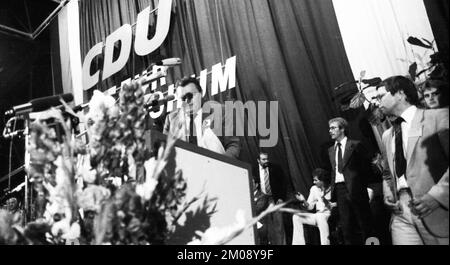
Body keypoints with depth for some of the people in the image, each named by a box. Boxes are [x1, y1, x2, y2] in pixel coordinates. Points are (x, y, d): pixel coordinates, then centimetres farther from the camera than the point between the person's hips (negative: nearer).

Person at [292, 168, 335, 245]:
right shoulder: (314, 189, 8)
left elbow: (335, 206, -12)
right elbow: (310, 207, 8)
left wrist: (324, 199, -24)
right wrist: (303, 201, -11)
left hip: (330, 215, -6)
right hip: (318, 215, 6)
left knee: (320, 216, -39)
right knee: (296, 217, -8)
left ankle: (325, 243, -35)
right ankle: (298, 242, -7)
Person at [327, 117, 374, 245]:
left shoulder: (355, 145, -2)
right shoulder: (331, 150, 15)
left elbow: (365, 167, -2)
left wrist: (359, 185, -7)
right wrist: (333, 187, 7)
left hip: (354, 189, -5)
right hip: (339, 189, 5)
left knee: (364, 223, 2)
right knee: (346, 225, 6)